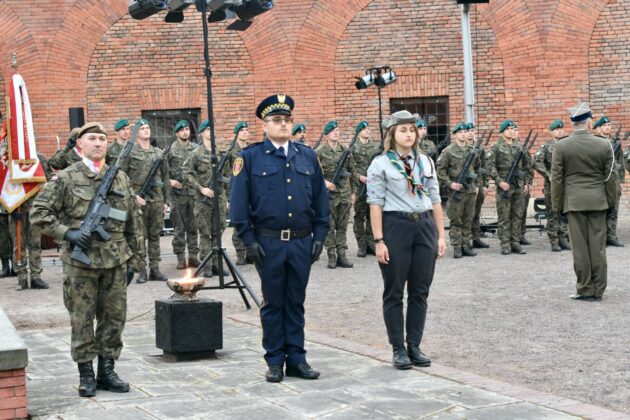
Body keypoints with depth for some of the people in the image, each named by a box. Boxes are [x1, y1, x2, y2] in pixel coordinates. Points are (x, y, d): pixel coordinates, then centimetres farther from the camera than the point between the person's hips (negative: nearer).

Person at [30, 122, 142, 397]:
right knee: (82, 319, 2)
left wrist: (134, 255, 13)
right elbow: (39, 213, -3)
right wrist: (67, 233, -13)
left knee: (114, 317, 8)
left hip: (116, 261, 4)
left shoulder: (120, 178, 10)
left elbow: (133, 220, 16)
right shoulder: (66, 179, -2)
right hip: (80, 261, -4)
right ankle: (86, 374, 12)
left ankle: (107, 371, 19)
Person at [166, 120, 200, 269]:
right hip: (178, 193, -2)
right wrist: (170, 181, -13)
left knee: (193, 226, 6)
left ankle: (193, 256, 13)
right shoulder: (170, 150, 0)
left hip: (194, 192, 2)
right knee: (179, 227, 1)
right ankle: (180, 257, 6)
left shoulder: (196, 148, 8)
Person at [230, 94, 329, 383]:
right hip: (268, 242, -3)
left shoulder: (307, 156, 10)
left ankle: (296, 358, 18)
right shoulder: (251, 158, -1)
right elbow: (239, 202, -2)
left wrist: (319, 235, 4)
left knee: (296, 302, 10)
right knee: (273, 303, 6)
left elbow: (320, 198, 11)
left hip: (302, 242, 3)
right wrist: (249, 239, -8)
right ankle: (275, 361, 14)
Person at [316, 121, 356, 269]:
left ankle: (341, 255, 10)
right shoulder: (320, 151, -3)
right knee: (329, 226, 0)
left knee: (342, 226, 6)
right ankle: (331, 256, 5)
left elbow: (352, 172, 14)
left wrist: (353, 191, 12)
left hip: (345, 193, 4)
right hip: (328, 194, -4)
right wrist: (324, 182, -17)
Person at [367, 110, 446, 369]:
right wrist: (379, 241, -12)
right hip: (395, 226, -4)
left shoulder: (425, 162, 11)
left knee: (420, 291, 7)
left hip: (424, 226, 4)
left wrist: (441, 235, 7)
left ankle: (415, 346, 16)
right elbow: (375, 204, -7)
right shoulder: (381, 164, -3)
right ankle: (398, 349, 12)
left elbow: (435, 200, 12)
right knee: (394, 292, 3)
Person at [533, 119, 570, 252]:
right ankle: (554, 242, 4)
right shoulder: (546, 146, -1)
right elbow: (537, 163, -10)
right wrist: (549, 176, -15)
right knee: (552, 215, 0)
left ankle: (563, 239, 13)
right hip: (551, 185, -3)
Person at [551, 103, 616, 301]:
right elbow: (610, 177, 2)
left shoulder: (561, 146, -5)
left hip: (574, 201, -1)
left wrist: (556, 204, 6)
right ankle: (598, 290, 9)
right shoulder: (604, 144, -3)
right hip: (598, 201, 1)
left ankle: (585, 290, 5)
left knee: (580, 247, 2)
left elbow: (557, 179, -2)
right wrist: (611, 201, 12)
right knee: (598, 246, 5)